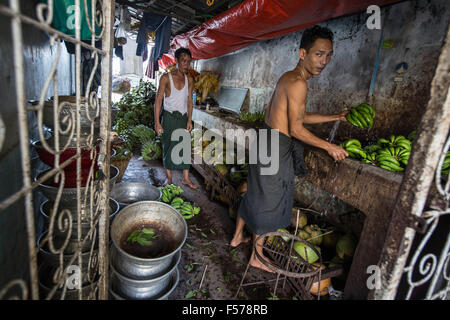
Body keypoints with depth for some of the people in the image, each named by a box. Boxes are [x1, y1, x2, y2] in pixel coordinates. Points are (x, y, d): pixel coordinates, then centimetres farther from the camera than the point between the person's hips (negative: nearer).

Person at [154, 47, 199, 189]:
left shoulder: (189, 79, 5)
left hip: (183, 117, 4)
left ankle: (186, 178, 11)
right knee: (168, 147, 4)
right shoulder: (166, 78, -9)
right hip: (169, 117, -3)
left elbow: (189, 101, 8)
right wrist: (157, 122, -15)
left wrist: (189, 120, 0)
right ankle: (168, 177, 19)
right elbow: (158, 100, -10)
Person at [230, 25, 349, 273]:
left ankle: (237, 237, 41)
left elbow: (299, 116, 20)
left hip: (268, 141, 10)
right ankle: (257, 257, 26)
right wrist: (330, 147, -10)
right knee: (268, 204, 6)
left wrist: (335, 117, 23)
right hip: (276, 148, -10)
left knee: (255, 195, 22)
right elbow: (296, 129, -20)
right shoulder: (298, 83, -18)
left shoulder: (288, 77, 13)